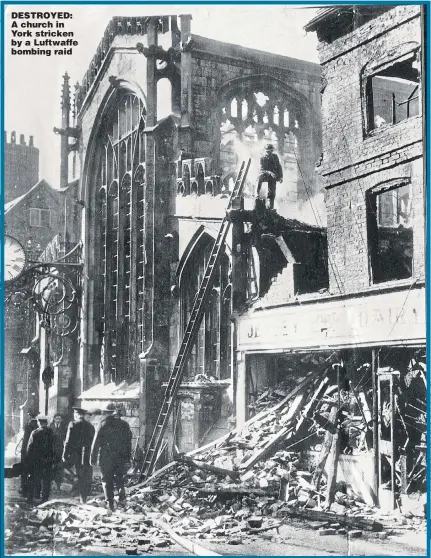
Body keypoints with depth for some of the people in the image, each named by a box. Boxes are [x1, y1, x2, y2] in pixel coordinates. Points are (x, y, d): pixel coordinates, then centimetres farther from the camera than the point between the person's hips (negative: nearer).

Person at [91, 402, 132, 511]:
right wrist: (128, 459, 13)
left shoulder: (103, 425, -5)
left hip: (106, 457, -3)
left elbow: (96, 443, -4)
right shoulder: (124, 425, 6)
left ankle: (109, 501, -2)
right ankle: (121, 490, -1)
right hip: (121, 457, 3)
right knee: (119, 477, 21)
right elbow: (129, 443, 8)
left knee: (107, 480, 4)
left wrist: (93, 457, 3)